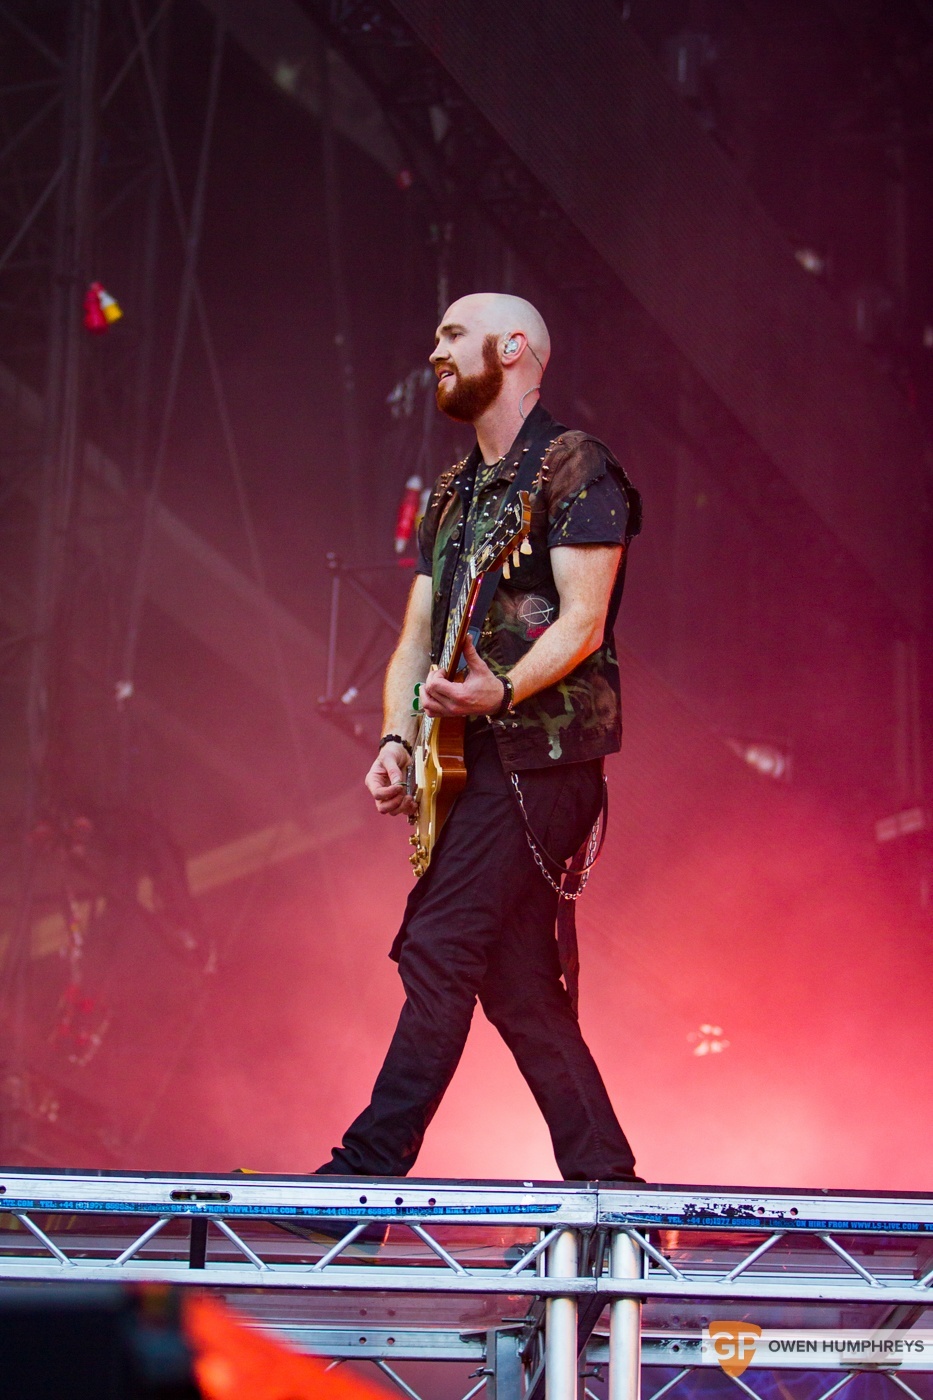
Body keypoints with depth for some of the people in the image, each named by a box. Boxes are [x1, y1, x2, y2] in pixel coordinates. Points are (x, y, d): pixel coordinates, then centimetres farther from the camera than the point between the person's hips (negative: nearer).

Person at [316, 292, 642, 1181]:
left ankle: (368, 1171, -17)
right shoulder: (452, 497, 21)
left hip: (542, 751, -9)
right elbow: (418, 637, 17)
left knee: (436, 947, -15)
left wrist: (500, 690, -31)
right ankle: (603, 1179, 10)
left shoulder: (575, 470, -5)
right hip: (477, 761, 9)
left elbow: (584, 622, -14)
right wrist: (397, 740, 0)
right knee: (517, 980, 6)